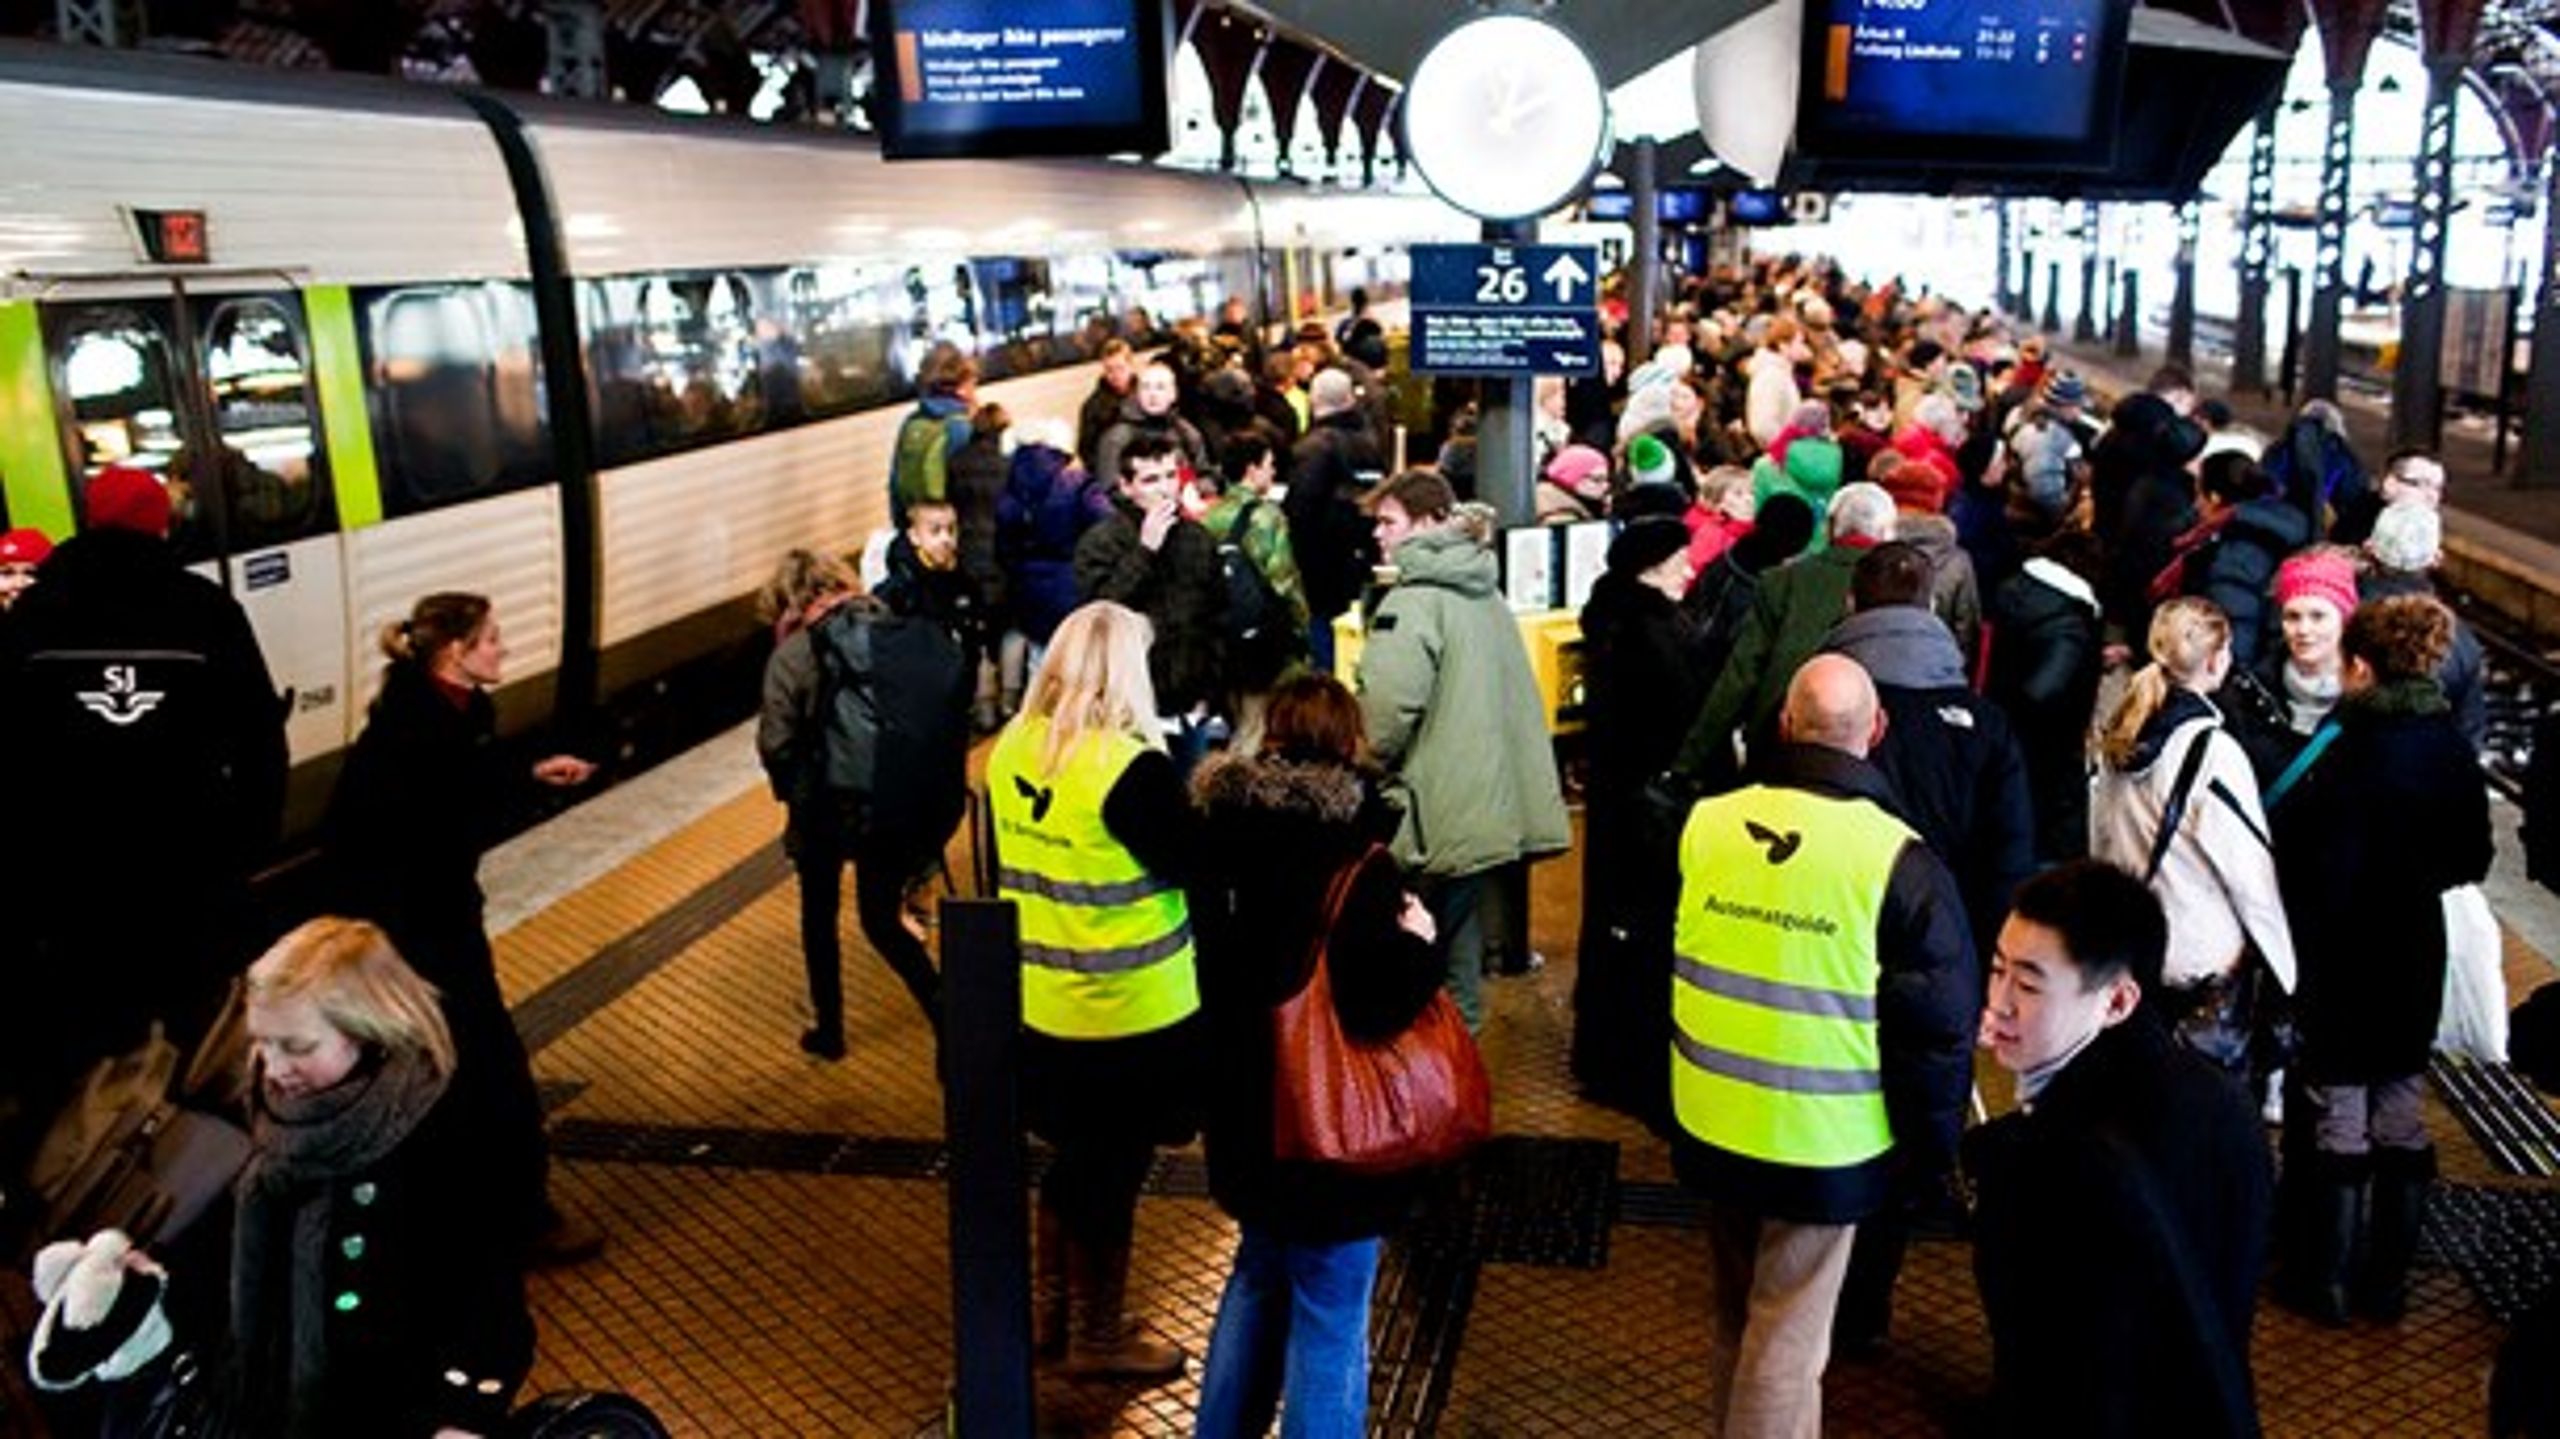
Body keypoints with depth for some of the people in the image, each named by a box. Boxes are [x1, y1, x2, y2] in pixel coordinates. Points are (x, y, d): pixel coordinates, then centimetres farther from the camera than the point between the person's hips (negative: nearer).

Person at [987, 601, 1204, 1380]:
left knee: (1073, 1160, 24)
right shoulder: (1129, 769, -24)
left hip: (1039, 1002, 7)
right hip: (1127, 1014, -7)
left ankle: (1049, 1310, 39)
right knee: (1112, 1173, 11)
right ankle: (1098, 1337, 27)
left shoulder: (1012, 749, -1)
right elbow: (1196, 863, -18)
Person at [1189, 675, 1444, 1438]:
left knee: (1260, 1276, 26)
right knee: (1329, 1313, 6)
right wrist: (1420, 946, -12)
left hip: (1245, 1105, 7)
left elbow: (1206, 958, 9)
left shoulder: (1228, 832, -1)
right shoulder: (1355, 863, -21)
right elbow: (1374, 1004, -27)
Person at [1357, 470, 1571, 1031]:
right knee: (1461, 928, 18)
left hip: (1434, 812, -9)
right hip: (1487, 802, 9)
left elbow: (1389, 705, -26)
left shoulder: (1415, 600, -16)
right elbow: (1517, 694, 22)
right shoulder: (1486, 593, 13)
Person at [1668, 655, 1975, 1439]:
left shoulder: (1704, 825, -5)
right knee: (1787, 1342, 8)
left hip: (1712, 1128, 4)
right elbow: (1939, 1025, -12)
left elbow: (1659, 967, 8)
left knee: (1733, 1317, 23)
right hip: (1823, 1145, -4)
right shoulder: (1899, 861, -17)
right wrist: (1929, 1150, 1)